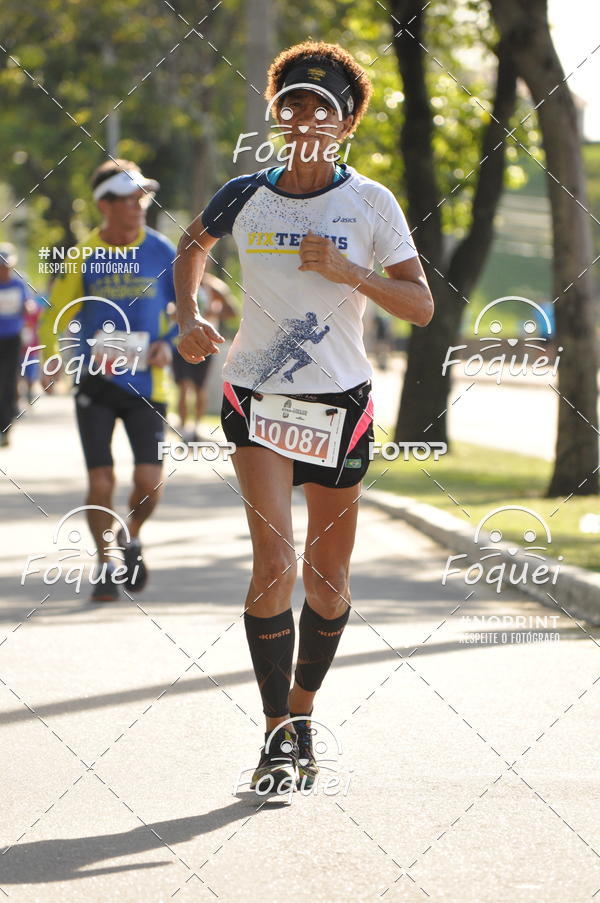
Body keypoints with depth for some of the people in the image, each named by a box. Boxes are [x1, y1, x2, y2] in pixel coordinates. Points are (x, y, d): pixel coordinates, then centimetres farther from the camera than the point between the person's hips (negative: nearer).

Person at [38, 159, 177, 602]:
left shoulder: (162, 252, 0)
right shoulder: (84, 255, -1)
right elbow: (59, 310, 9)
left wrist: (169, 343, -7)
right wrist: (49, 362, -4)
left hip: (147, 383, 0)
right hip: (96, 382, 0)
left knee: (149, 481, -6)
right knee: (100, 482, -4)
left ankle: (132, 538, 25)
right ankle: (107, 564, 15)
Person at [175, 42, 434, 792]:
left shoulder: (370, 203, -3)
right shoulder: (244, 197, 1)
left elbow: (421, 306, -6)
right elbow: (192, 247, 22)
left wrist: (349, 272, -20)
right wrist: (188, 317, 6)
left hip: (339, 402, 1)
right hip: (257, 395, 0)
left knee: (327, 580, 7)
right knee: (275, 561, -16)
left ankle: (302, 715, 29)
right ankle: (275, 734, -8)